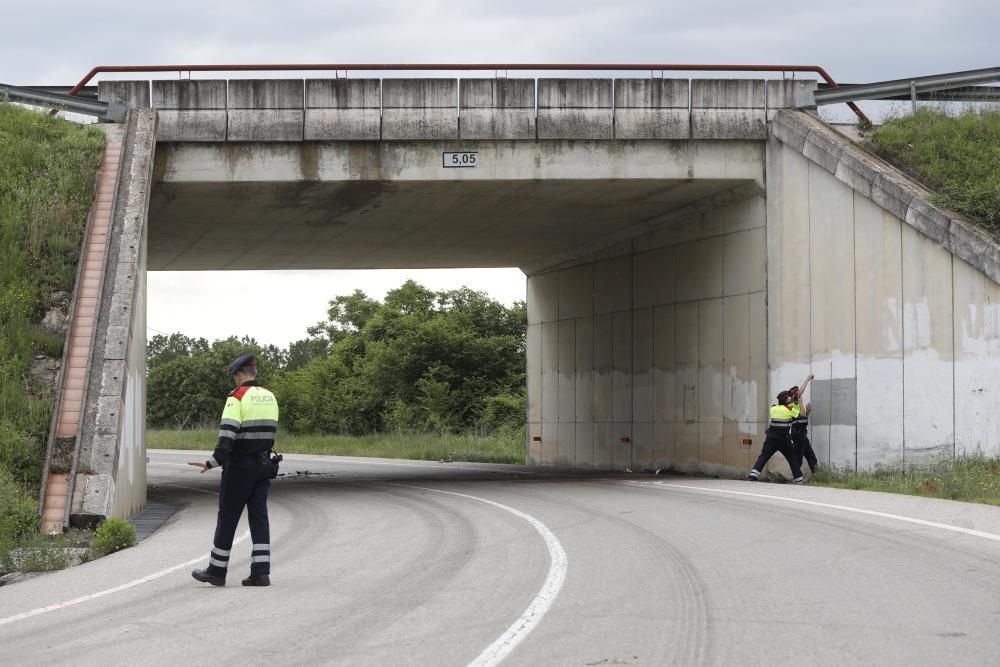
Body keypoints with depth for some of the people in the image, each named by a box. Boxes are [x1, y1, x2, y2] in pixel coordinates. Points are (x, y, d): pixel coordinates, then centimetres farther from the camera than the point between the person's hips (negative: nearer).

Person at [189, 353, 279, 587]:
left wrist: (213, 462, -22)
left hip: (240, 466, -6)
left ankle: (217, 570, 9)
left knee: (227, 517, 2)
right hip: (263, 464, 6)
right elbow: (270, 432, 13)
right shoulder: (270, 397, 10)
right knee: (259, 517, 5)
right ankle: (260, 571, -1)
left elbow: (227, 434, -21)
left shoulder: (238, 397, -12)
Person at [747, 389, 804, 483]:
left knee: (764, 456, -3)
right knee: (792, 457, 12)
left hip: (771, 437, 2)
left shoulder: (773, 408, 8)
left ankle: (754, 474, -20)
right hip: (783, 439, -2)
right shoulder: (789, 409, -3)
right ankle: (798, 478, 14)